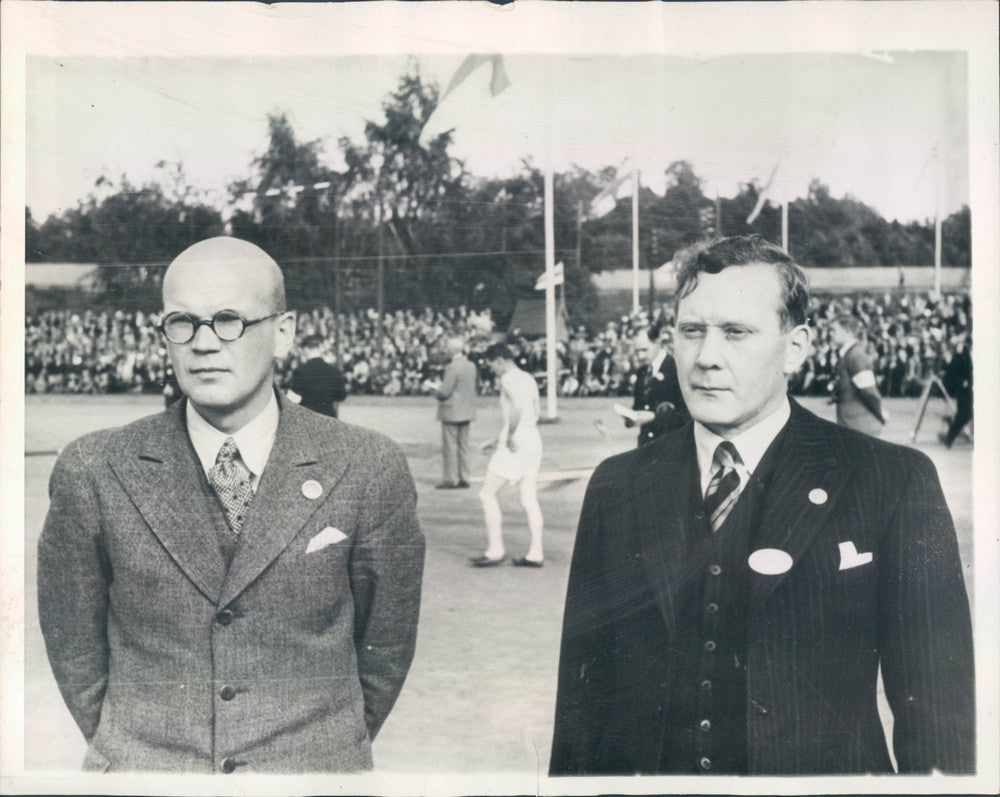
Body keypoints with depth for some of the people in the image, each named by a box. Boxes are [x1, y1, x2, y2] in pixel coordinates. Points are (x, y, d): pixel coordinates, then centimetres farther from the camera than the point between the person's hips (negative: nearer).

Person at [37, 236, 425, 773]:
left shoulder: (368, 469, -9)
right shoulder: (93, 472, -6)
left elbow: (385, 647, 1)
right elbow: (74, 650, 3)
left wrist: (332, 750, 6)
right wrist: (128, 753, 5)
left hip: (315, 771, 0)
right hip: (139, 767, 1)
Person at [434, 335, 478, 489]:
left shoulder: (453, 367, -19)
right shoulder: (471, 365, 6)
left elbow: (445, 391, -20)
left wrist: (437, 392, 3)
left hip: (452, 412, -8)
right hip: (467, 411, 8)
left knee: (450, 446, -2)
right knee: (463, 445, 12)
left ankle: (451, 480, 1)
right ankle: (463, 478, 16)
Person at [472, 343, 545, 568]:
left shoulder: (508, 379, -9)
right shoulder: (529, 379, 18)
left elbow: (517, 406, -27)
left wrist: (510, 435, -21)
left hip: (515, 445, -9)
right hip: (534, 442, 9)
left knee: (487, 494, 0)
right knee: (529, 500, 9)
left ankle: (495, 550, -1)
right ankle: (536, 553, 8)